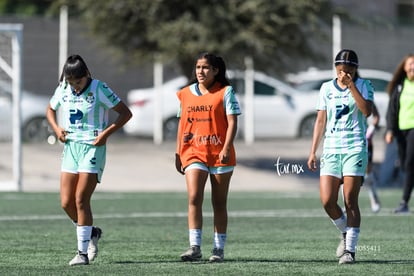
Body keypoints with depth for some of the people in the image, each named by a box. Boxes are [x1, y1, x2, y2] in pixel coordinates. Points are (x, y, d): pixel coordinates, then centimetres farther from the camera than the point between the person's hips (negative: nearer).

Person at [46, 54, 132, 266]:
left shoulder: (99, 89, -9)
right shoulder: (63, 89, 6)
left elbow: (125, 113, -6)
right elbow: (50, 110, 25)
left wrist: (106, 133, -15)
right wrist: (56, 128, 6)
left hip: (93, 147, -6)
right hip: (71, 146, 6)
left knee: (81, 199, -13)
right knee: (66, 202, 0)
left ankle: (83, 252, -6)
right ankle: (92, 233, 26)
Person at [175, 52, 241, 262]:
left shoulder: (225, 92, -1)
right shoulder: (185, 94, 11)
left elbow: (232, 122, -6)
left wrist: (226, 148, -18)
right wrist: (178, 153, 13)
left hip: (220, 154, -2)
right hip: (194, 153, 2)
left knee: (219, 203, 5)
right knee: (194, 198, -14)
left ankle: (218, 249, 12)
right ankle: (195, 247, -15)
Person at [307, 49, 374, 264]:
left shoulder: (363, 86, 1)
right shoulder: (327, 88, 11)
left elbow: (367, 111, -17)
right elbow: (321, 120, 14)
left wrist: (351, 85, -18)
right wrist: (313, 151, 10)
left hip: (355, 148, -3)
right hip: (331, 149, 3)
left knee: (350, 201, -7)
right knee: (327, 201, -6)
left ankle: (350, 250, -2)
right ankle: (345, 234, 20)